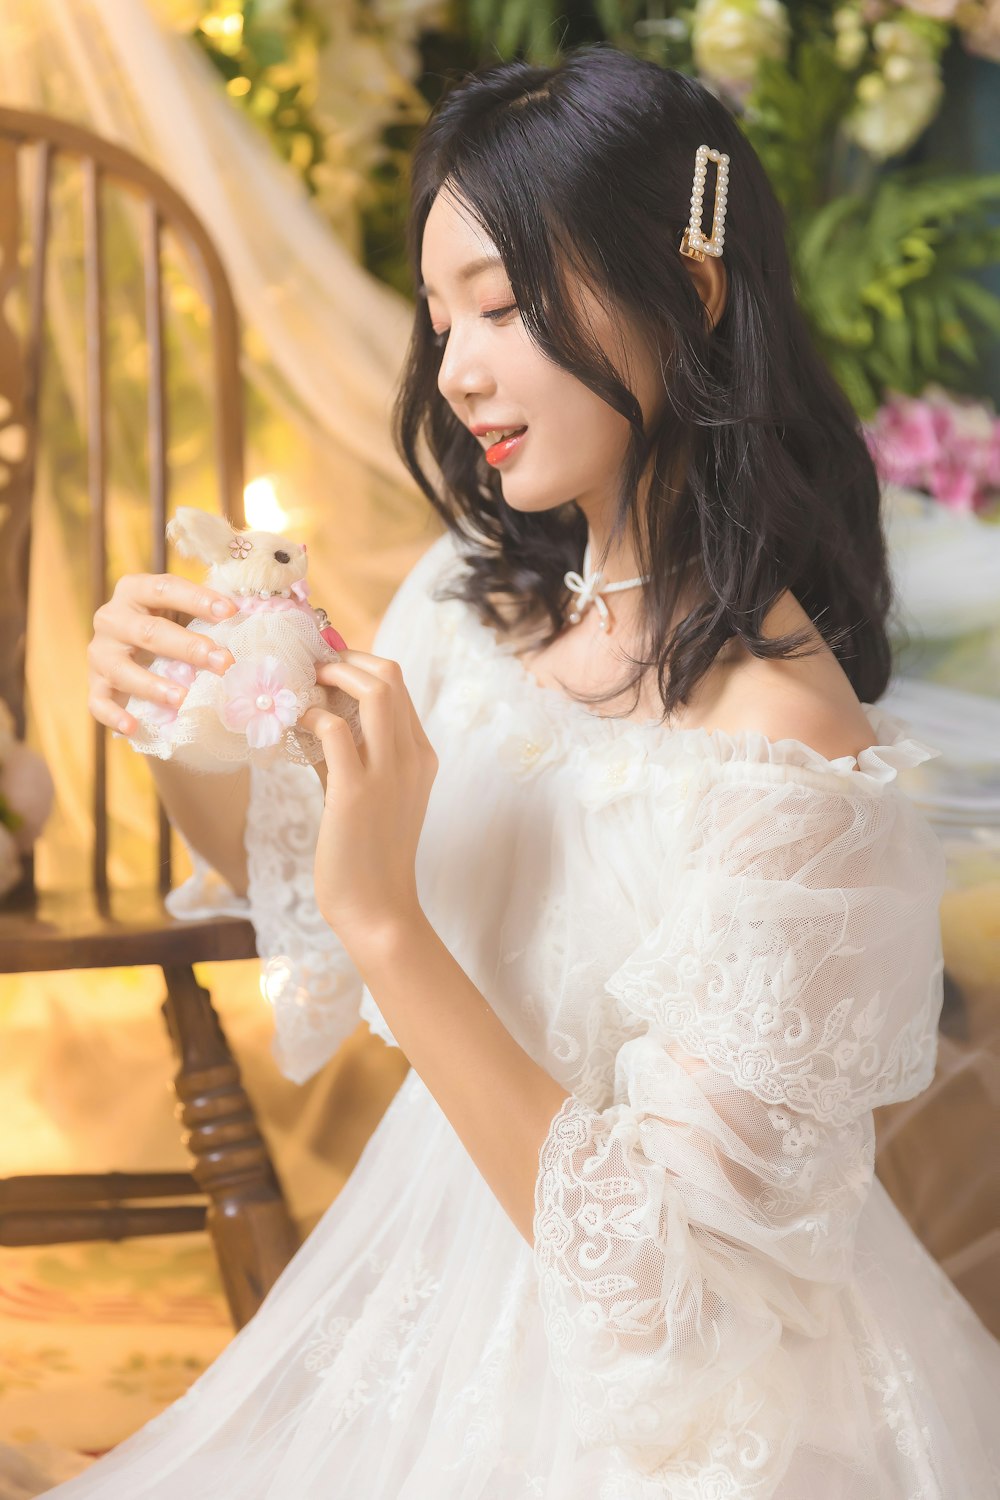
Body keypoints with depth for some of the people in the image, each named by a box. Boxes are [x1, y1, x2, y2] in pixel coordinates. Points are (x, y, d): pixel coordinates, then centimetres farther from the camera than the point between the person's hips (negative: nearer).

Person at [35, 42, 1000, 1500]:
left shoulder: (779, 743, -30)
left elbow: (655, 1254, -27)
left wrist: (387, 921, -34)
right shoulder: (479, 596, -7)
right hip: (440, 1254, 7)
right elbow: (299, 872, 8)